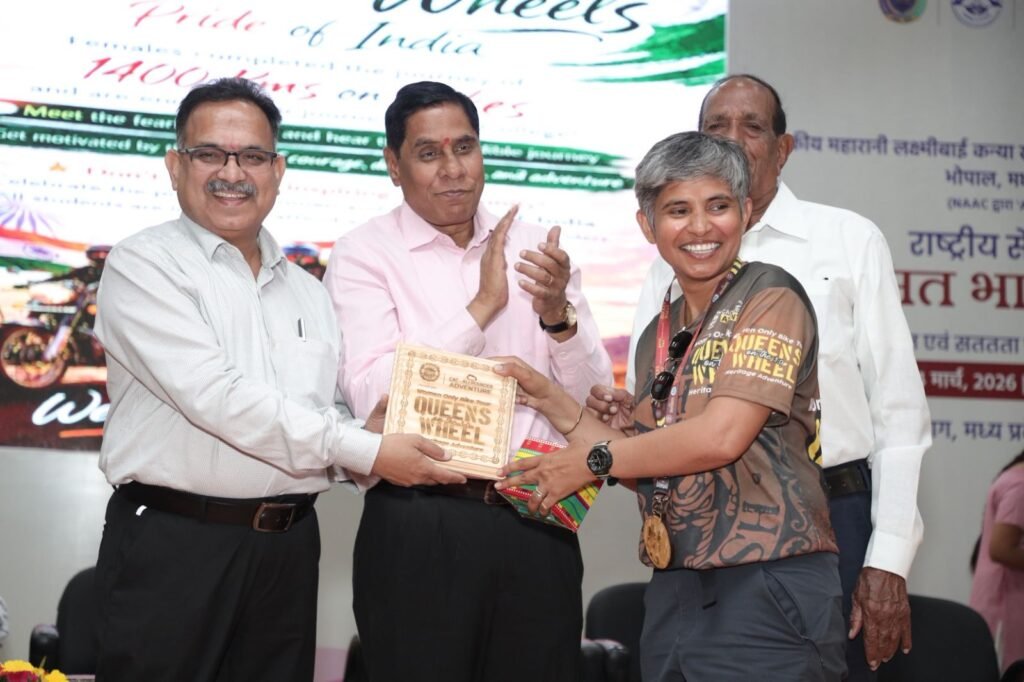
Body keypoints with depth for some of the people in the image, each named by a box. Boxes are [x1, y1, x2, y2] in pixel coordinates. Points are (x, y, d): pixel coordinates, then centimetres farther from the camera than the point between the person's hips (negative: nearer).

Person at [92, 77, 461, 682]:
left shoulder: (308, 292, 17)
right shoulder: (144, 265, -3)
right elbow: (214, 395, -15)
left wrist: (367, 432, -6)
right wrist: (364, 451, -15)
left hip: (290, 546, 5)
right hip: (171, 541, -5)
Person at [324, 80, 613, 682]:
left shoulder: (533, 248, 10)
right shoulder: (364, 256, -1)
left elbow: (595, 397, 6)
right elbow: (372, 395, -16)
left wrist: (557, 314, -12)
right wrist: (483, 306, -16)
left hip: (536, 525, 4)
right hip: (421, 527, -3)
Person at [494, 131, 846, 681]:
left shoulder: (769, 296, -7)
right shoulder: (658, 335, 14)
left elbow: (720, 438, -16)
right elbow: (652, 466, 13)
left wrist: (593, 460, -6)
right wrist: (553, 404, 8)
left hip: (768, 591, -7)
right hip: (673, 593, 7)